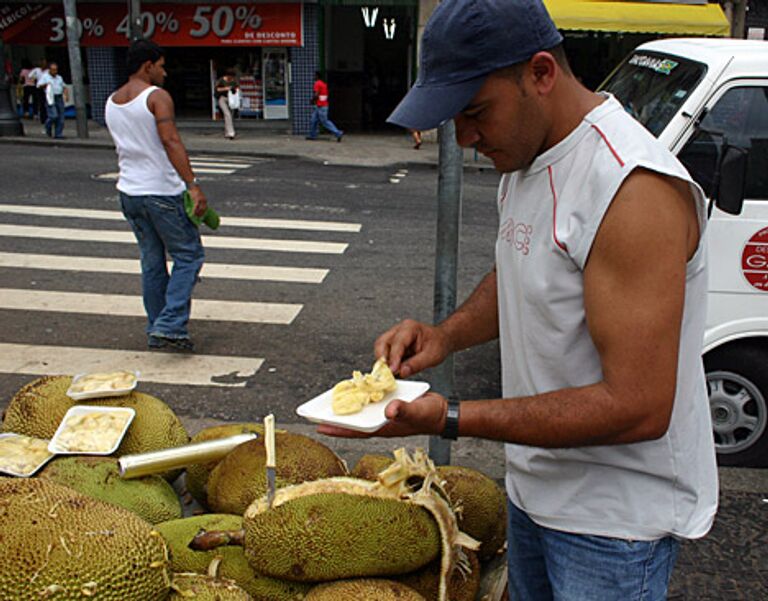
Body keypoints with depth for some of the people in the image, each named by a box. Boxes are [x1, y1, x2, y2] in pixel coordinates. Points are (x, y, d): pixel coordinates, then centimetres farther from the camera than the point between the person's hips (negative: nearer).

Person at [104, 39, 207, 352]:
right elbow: (171, 142, -23)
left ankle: (156, 330, 21)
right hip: (162, 192, -7)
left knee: (151, 262, 16)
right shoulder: (157, 96, -11)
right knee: (189, 256, 4)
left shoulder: (111, 103, 13)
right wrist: (193, 186, -28)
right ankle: (169, 326, -6)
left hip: (129, 192, 7)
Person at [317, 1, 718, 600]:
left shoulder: (633, 190, -29)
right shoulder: (526, 157, 1)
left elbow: (637, 408, -30)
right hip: (534, 483, 8)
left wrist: (451, 419, -31)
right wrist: (447, 333, -2)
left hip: (615, 522, -8)